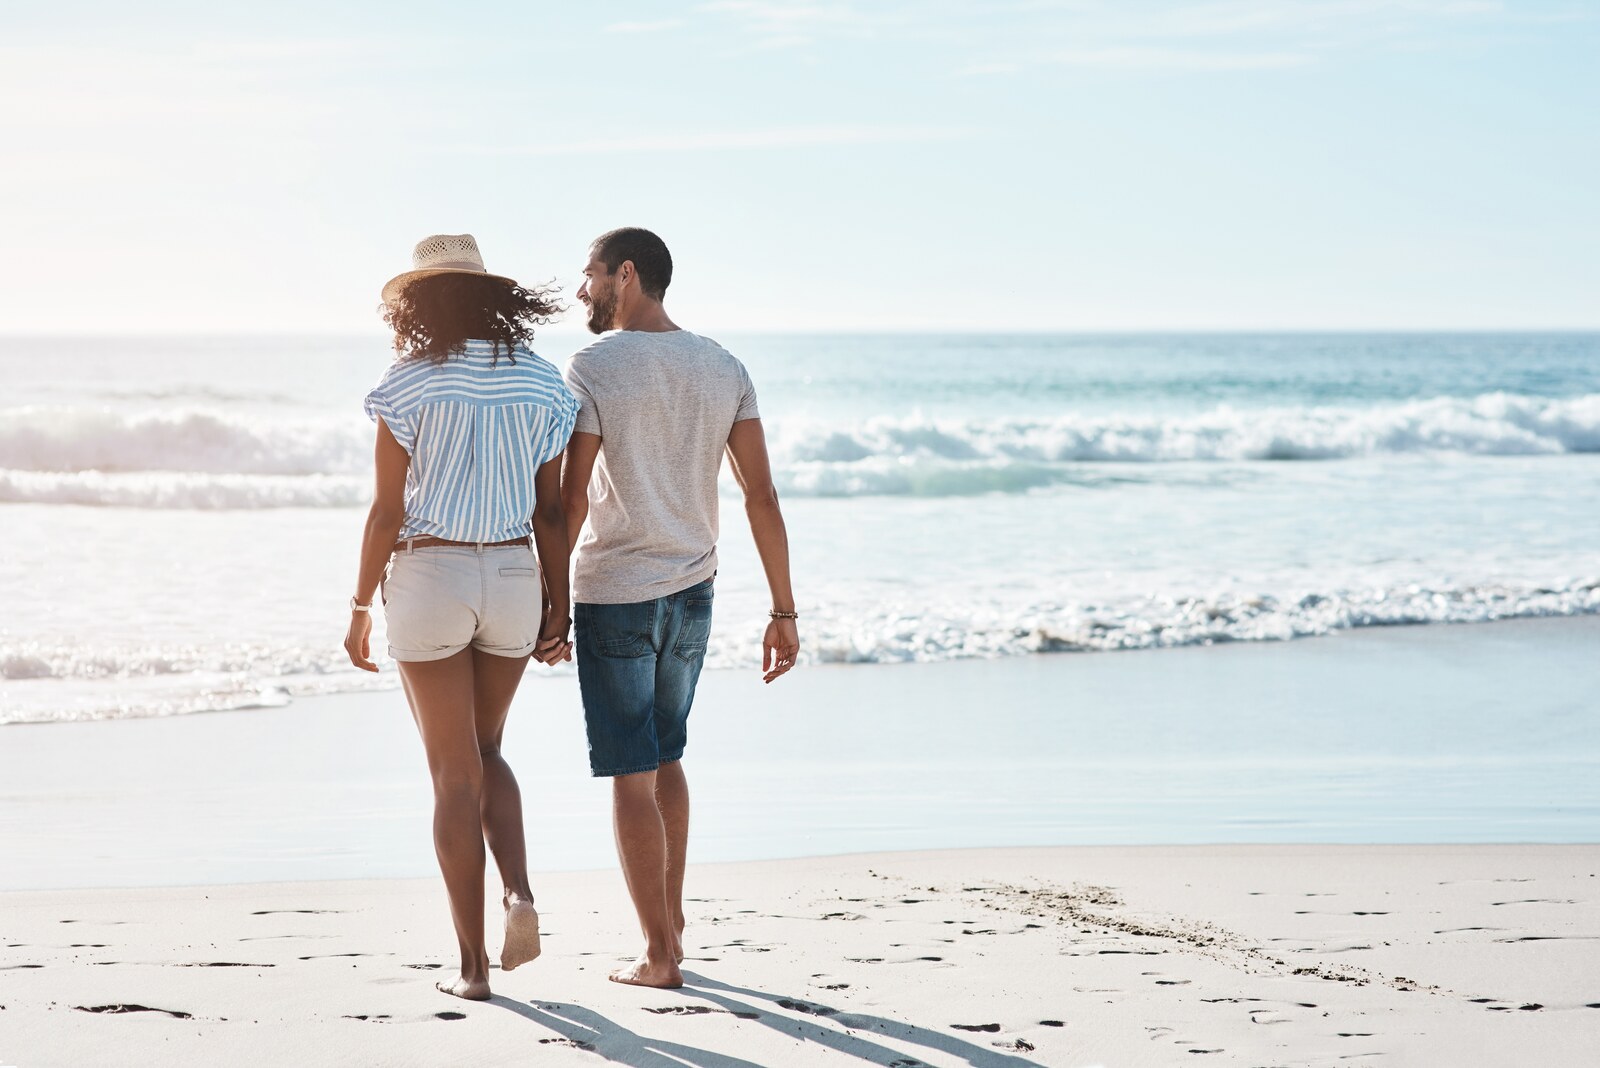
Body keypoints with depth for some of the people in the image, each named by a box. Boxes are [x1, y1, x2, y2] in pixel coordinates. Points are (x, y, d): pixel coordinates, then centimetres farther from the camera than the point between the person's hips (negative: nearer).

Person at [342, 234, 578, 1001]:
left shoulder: (408, 385, -8)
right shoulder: (540, 382, 2)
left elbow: (387, 512, -9)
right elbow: (550, 511, 3)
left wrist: (361, 608, 0)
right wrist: (559, 611, 8)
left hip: (428, 578, -3)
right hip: (512, 579, 3)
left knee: (455, 773, 4)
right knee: (485, 751, 23)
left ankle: (473, 964, 6)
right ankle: (519, 893, -2)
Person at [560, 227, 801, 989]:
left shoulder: (592, 369, -12)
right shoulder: (724, 369, 3)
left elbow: (571, 502, -15)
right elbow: (761, 496, 0)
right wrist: (784, 612, 3)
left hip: (613, 596, -6)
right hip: (692, 590, 6)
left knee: (630, 775, 1)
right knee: (664, 756, 23)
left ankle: (659, 954, 3)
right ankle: (671, 918, 27)